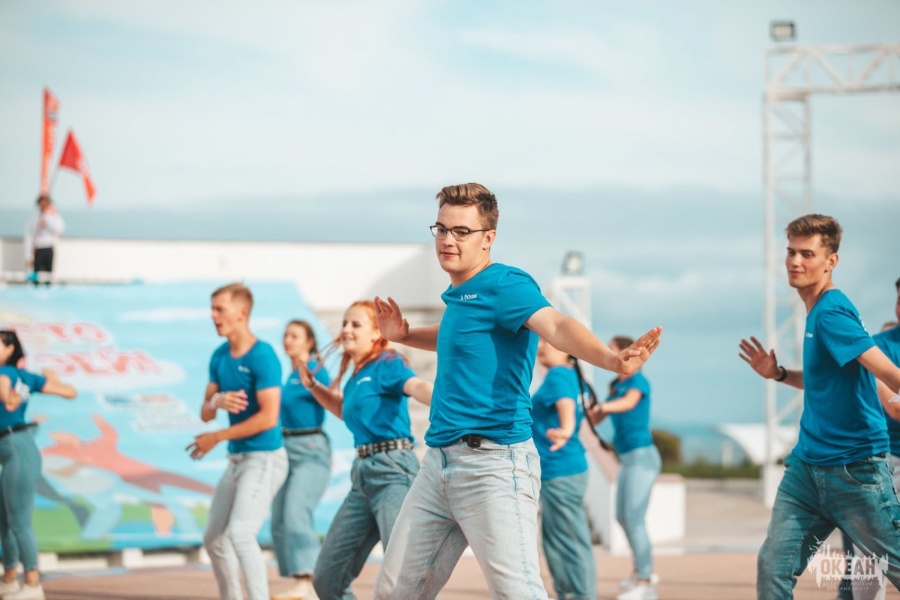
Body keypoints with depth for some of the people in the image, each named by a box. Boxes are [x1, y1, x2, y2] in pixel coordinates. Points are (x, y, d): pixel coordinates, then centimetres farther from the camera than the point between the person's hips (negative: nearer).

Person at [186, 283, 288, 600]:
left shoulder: (262, 357, -15)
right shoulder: (220, 356, 8)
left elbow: (268, 417, -20)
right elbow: (205, 414, 10)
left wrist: (217, 438, -14)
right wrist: (216, 401, -15)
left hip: (263, 458, -9)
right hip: (236, 459, 9)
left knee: (240, 533, -24)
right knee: (214, 539, 15)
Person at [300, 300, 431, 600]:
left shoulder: (387, 364, -5)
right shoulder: (355, 378, 19)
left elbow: (417, 386, -27)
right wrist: (313, 386, 29)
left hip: (392, 471, -9)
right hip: (363, 474, 9)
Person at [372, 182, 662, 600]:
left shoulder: (504, 285, -10)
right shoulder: (458, 295, 16)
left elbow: (555, 326, -30)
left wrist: (611, 359, -49)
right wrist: (402, 335, 25)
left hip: (493, 463, -9)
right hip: (439, 462, 9)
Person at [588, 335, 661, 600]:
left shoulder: (638, 381, -11)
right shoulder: (616, 385, 13)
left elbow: (629, 402, -34)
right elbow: (594, 418, 17)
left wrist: (605, 406, -52)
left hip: (642, 456, -9)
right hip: (627, 459, 9)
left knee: (634, 518, -13)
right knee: (623, 517, 16)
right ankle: (643, 571, 30)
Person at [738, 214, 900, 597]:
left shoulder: (832, 313, -15)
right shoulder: (816, 311, 13)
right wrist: (778, 374, 13)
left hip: (854, 467, -8)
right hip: (807, 465, 8)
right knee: (773, 568, -1)